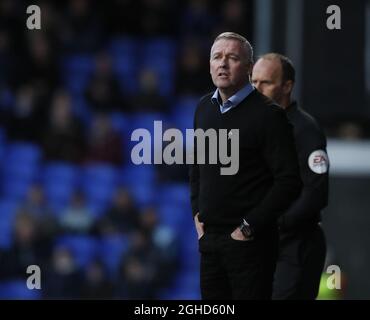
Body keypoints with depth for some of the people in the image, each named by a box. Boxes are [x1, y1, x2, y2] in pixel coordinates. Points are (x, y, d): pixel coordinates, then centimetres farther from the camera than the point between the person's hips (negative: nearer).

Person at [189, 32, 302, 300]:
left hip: (249, 242, -7)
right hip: (209, 238, 7)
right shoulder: (205, 108, 10)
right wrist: (197, 214, 12)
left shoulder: (267, 114, -11)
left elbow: (289, 182, -15)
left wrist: (249, 227, -14)